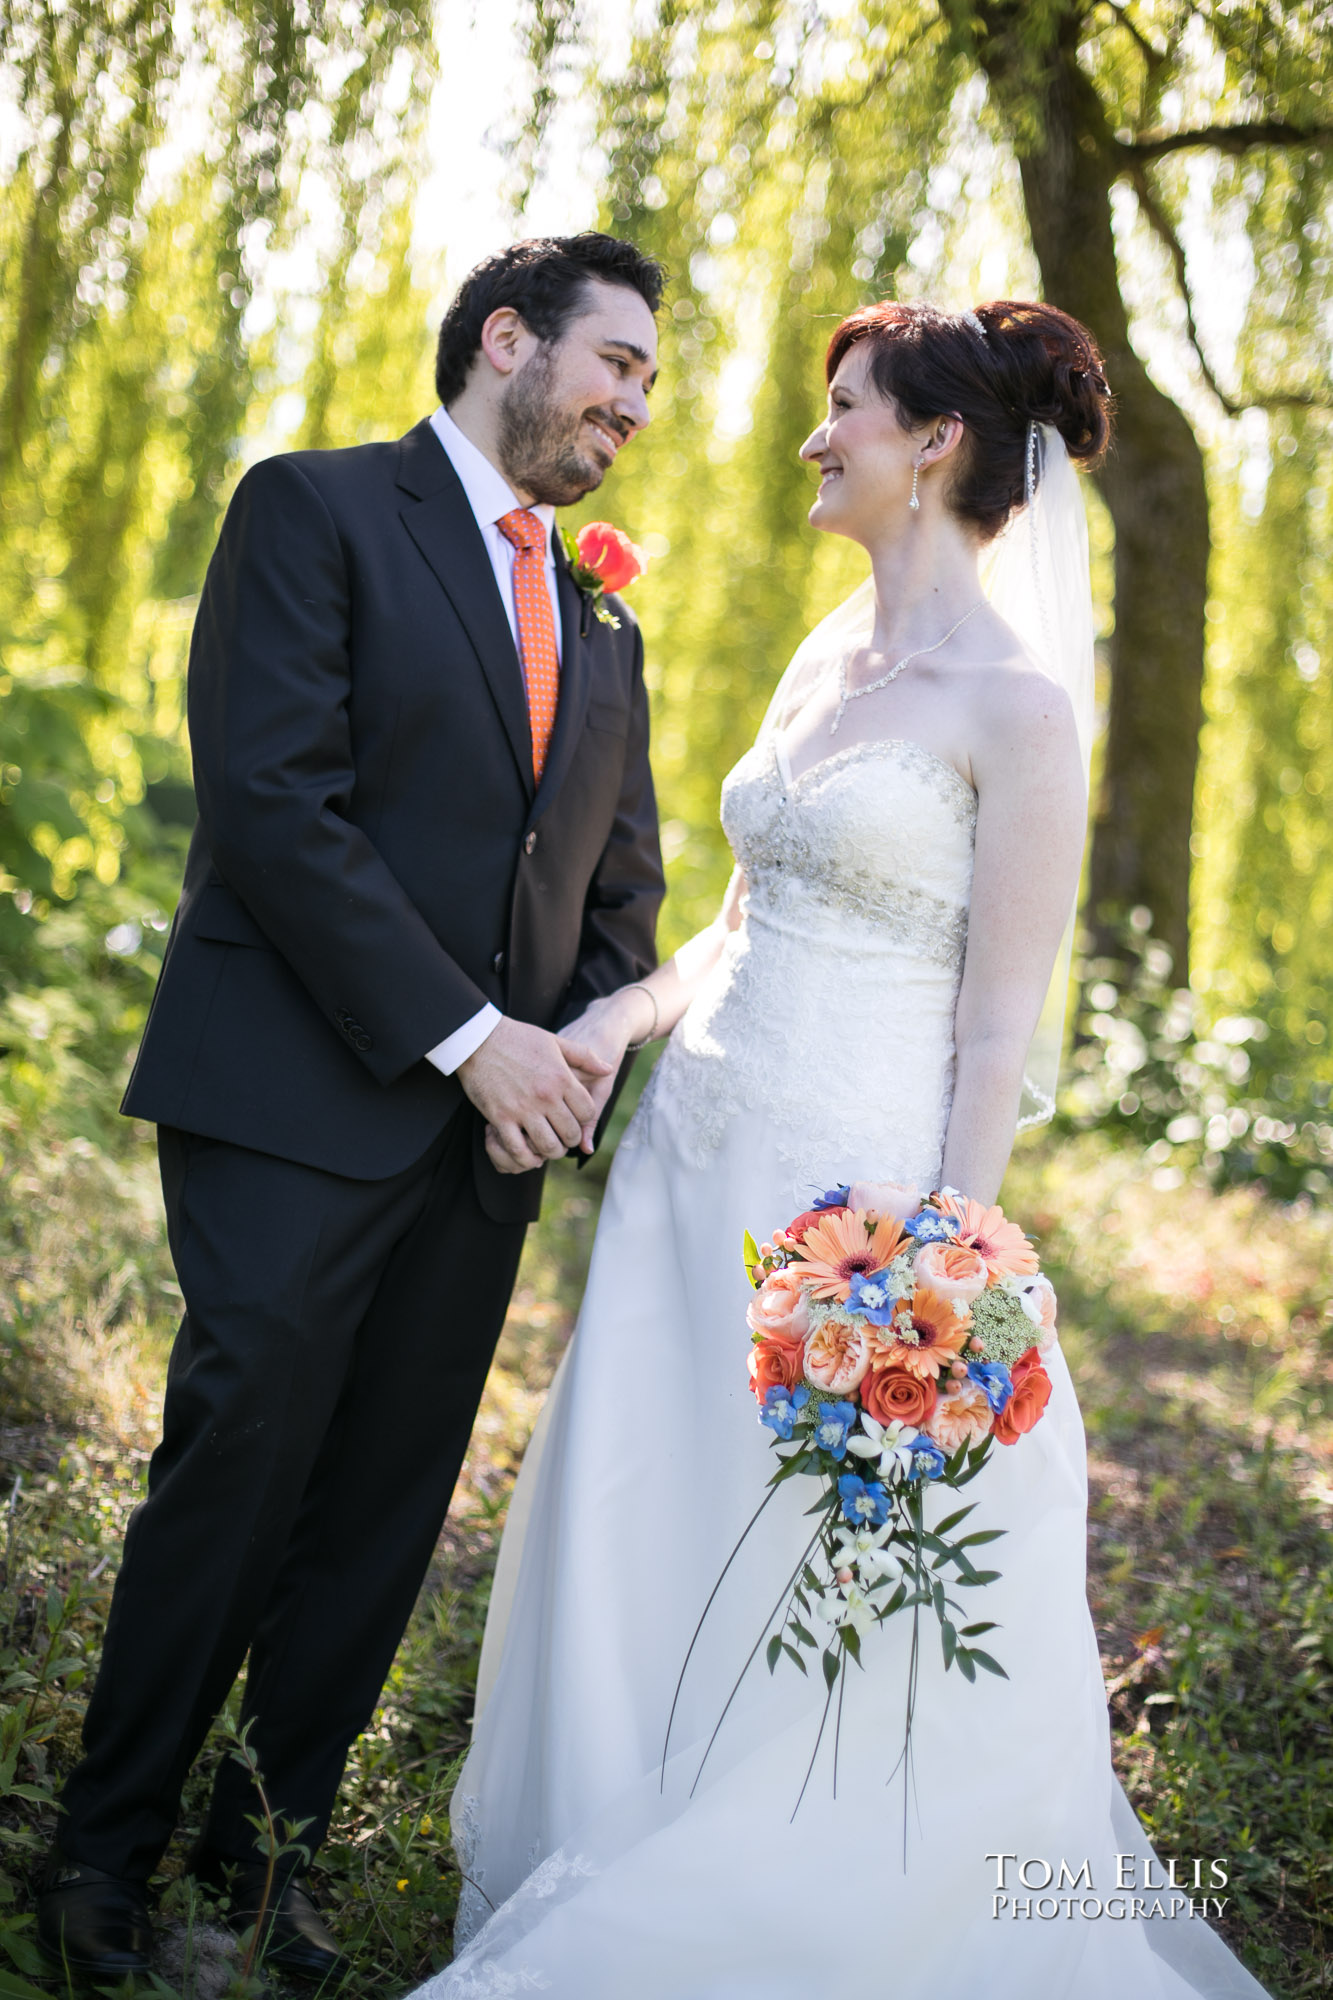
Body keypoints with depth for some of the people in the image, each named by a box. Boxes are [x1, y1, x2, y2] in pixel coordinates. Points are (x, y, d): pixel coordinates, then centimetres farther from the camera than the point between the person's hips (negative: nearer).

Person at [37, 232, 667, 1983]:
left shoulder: (600, 620, 20)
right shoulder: (315, 512, -2)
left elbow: (623, 877, 19)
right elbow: (272, 802, -13)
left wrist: (593, 1040, -2)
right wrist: (467, 1035, -16)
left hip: (492, 1135, 6)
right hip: (300, 1104, -6)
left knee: (382, 1515, 8)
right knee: (237, 1476, -2)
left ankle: (272, 1846, 22)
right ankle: (109, 1850, 16)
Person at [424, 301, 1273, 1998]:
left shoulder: (1018, 706, -11)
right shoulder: (822, 659, 12)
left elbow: (1001, 1024, -13)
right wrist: (631, 1011, 0)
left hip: (853, 1186, -7)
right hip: (699, 1157, 8)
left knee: (843, 1604, 3)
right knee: (633, 1530, 14)